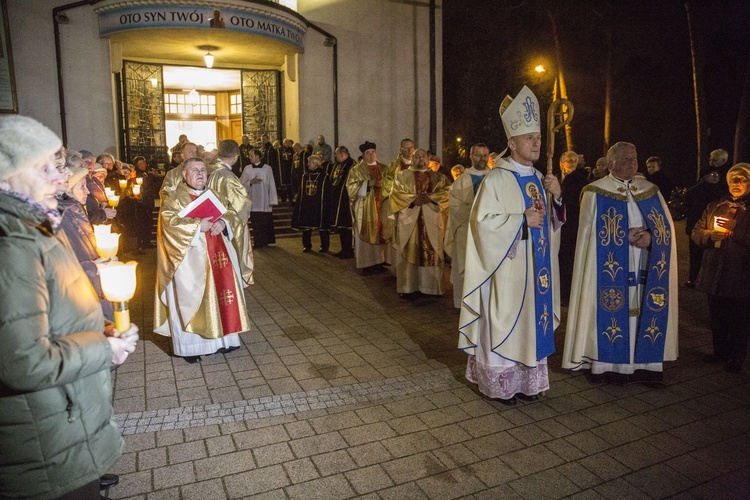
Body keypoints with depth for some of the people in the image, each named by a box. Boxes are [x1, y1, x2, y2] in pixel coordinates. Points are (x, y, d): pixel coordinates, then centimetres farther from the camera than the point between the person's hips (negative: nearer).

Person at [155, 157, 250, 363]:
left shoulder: (212, 196, 17)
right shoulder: (174, 198, -1)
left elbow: (228, 215, 13)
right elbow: (170, 223, -15)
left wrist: (222, 223, -9)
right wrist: (198, 225, -21)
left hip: (216, 256, 5)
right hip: (190, 260, -5)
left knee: (219, 292, 5)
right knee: (190, 298, -3)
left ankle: (219, 338, 17)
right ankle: (188, 346, 7)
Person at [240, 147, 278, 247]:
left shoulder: (267, 168, -2)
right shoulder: (247, 169, 5)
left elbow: (271, 185, -2)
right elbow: (242, 183, 5)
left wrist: (272, 201, -5)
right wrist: (250, 182, -14)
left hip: (264, 201, -2)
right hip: (253, 201, 2)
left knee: (266, 223, 1)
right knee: (255, 223, 4)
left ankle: (266, 241, 14)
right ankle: (258, 242, 15)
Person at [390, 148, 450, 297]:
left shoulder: (438, 177, 13)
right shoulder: (402, 175, 10)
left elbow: (447, 191, 0)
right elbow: (396, 193, -2)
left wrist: (430, 197, -15)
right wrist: (413, 199, -15)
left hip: (432, 221, 1)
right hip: (409, 219, -1)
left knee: (431, 253, 1)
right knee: (409, 252, 0)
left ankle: (430, 286, 8)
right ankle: (408, 286, 6)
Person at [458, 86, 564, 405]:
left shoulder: (538, 179, 11)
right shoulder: (496, 180, -12)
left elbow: (550, 222, 15)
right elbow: (482, 222, -18)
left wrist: (556, 197, -3)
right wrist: (522, 220, -18)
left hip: (535, 267, 7)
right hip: (507, 269, -7)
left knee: (531, 321, 13)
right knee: (504, 323, 2)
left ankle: (525, 381, 26)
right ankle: (499, 384, 18)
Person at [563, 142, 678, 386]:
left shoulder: (651, 191, 13)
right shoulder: (596, 193, 0)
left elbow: (667, 228, 9)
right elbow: (590, 233, -7)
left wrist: (650, 237, -12)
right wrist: (628, 237, -14)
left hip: (646, 272, 4)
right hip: (611, 272, -4)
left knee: (644, 317, 5)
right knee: (611, 316, -3)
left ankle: (644, 364, 15)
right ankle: (608, 364, 7)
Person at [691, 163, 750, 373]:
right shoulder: (715, 207, 11)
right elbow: (696, 232, 9)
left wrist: (733, 234, -20)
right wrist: (709, 235, -11)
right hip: (714, 274, 4)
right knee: (717, 318, 14)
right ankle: (720, 352, 30)